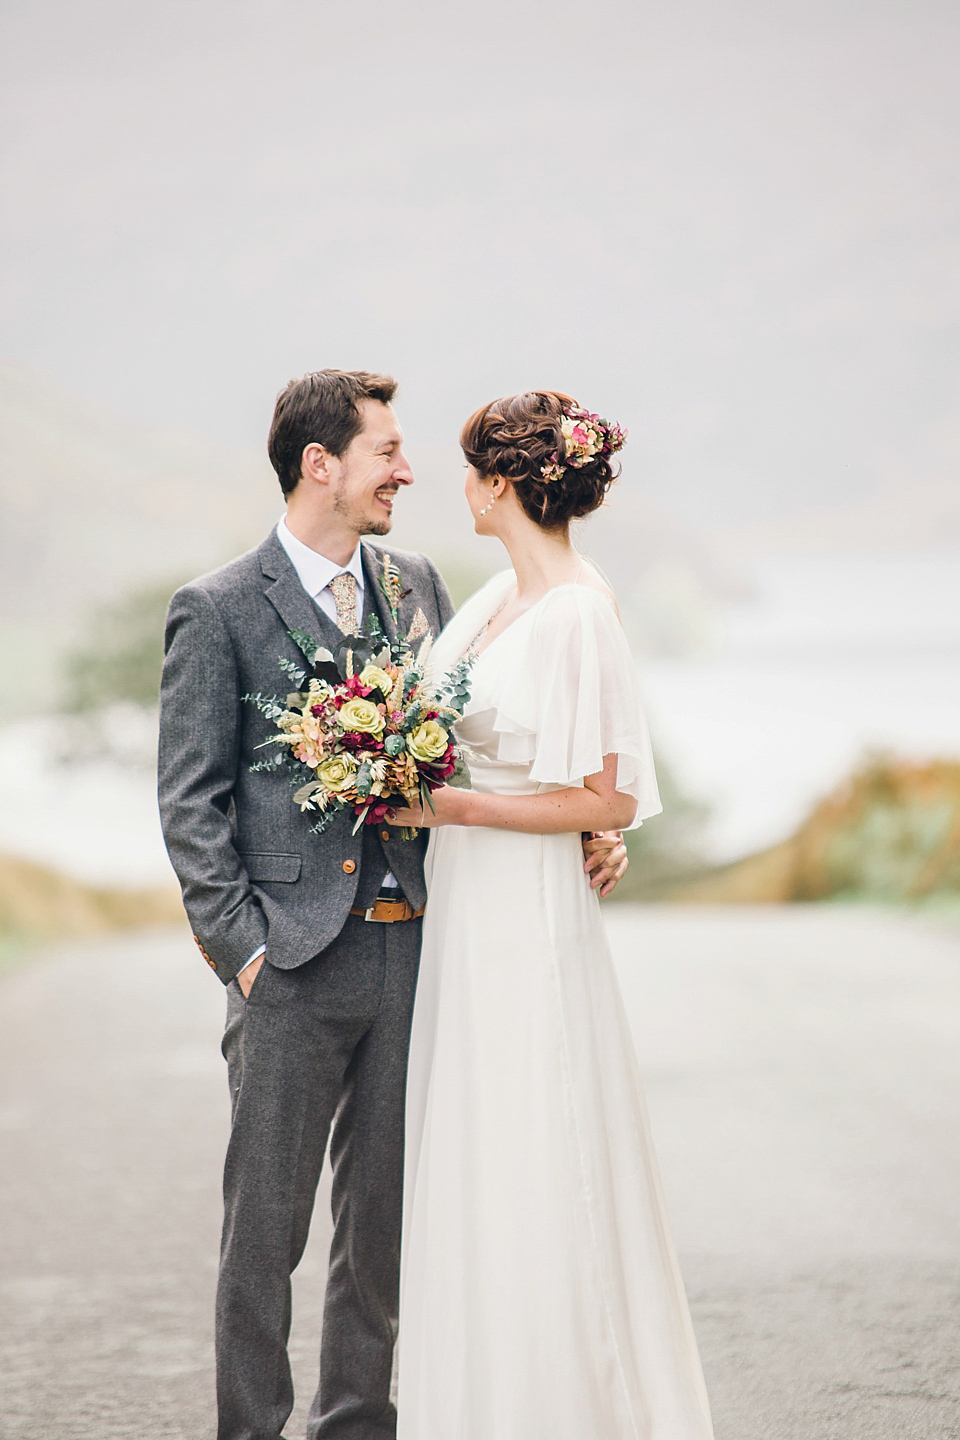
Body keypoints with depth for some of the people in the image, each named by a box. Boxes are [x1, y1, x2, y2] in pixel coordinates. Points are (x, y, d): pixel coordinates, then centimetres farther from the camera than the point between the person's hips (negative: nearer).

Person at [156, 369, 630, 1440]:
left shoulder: (416, 587, 12)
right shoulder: (217, 611, -3)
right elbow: (191, 802, -4)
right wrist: (239, 942, -11)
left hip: (408, 950, 5)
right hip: (292, 963, -5)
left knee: (383, 1219, 12)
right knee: (265, 1225, 1)